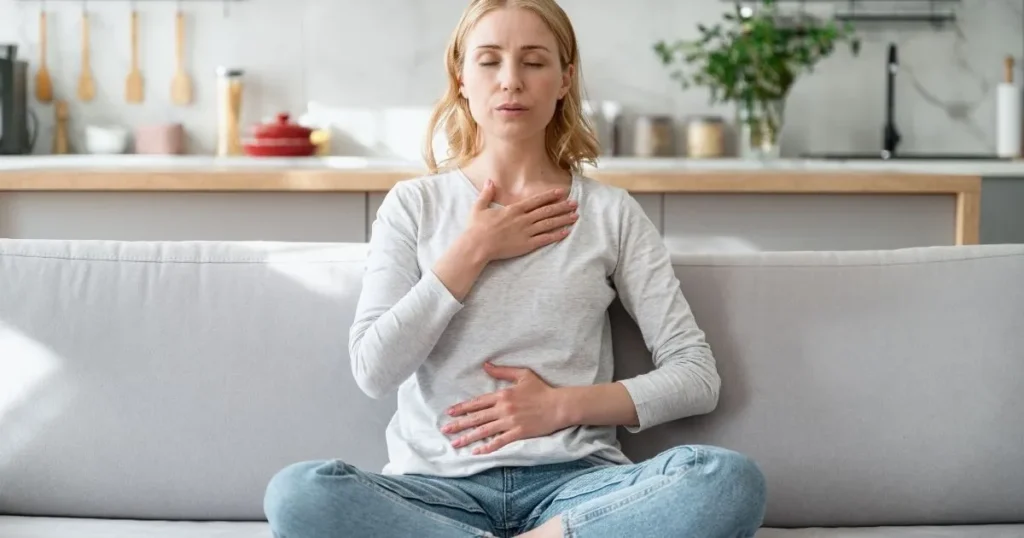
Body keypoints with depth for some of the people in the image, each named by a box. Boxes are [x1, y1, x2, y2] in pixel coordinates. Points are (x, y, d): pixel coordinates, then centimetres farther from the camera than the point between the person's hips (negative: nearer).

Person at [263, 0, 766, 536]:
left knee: (732, 480, -30)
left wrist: (562, 404, -6)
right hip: (439, 484, 1)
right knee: (296, 493, -32)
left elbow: (697, 376, 6)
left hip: (573, 479, 0)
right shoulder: (413, 204, 9)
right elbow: (374, 371, -3)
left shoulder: (611, 212, 9)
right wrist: (473, 251, -4)